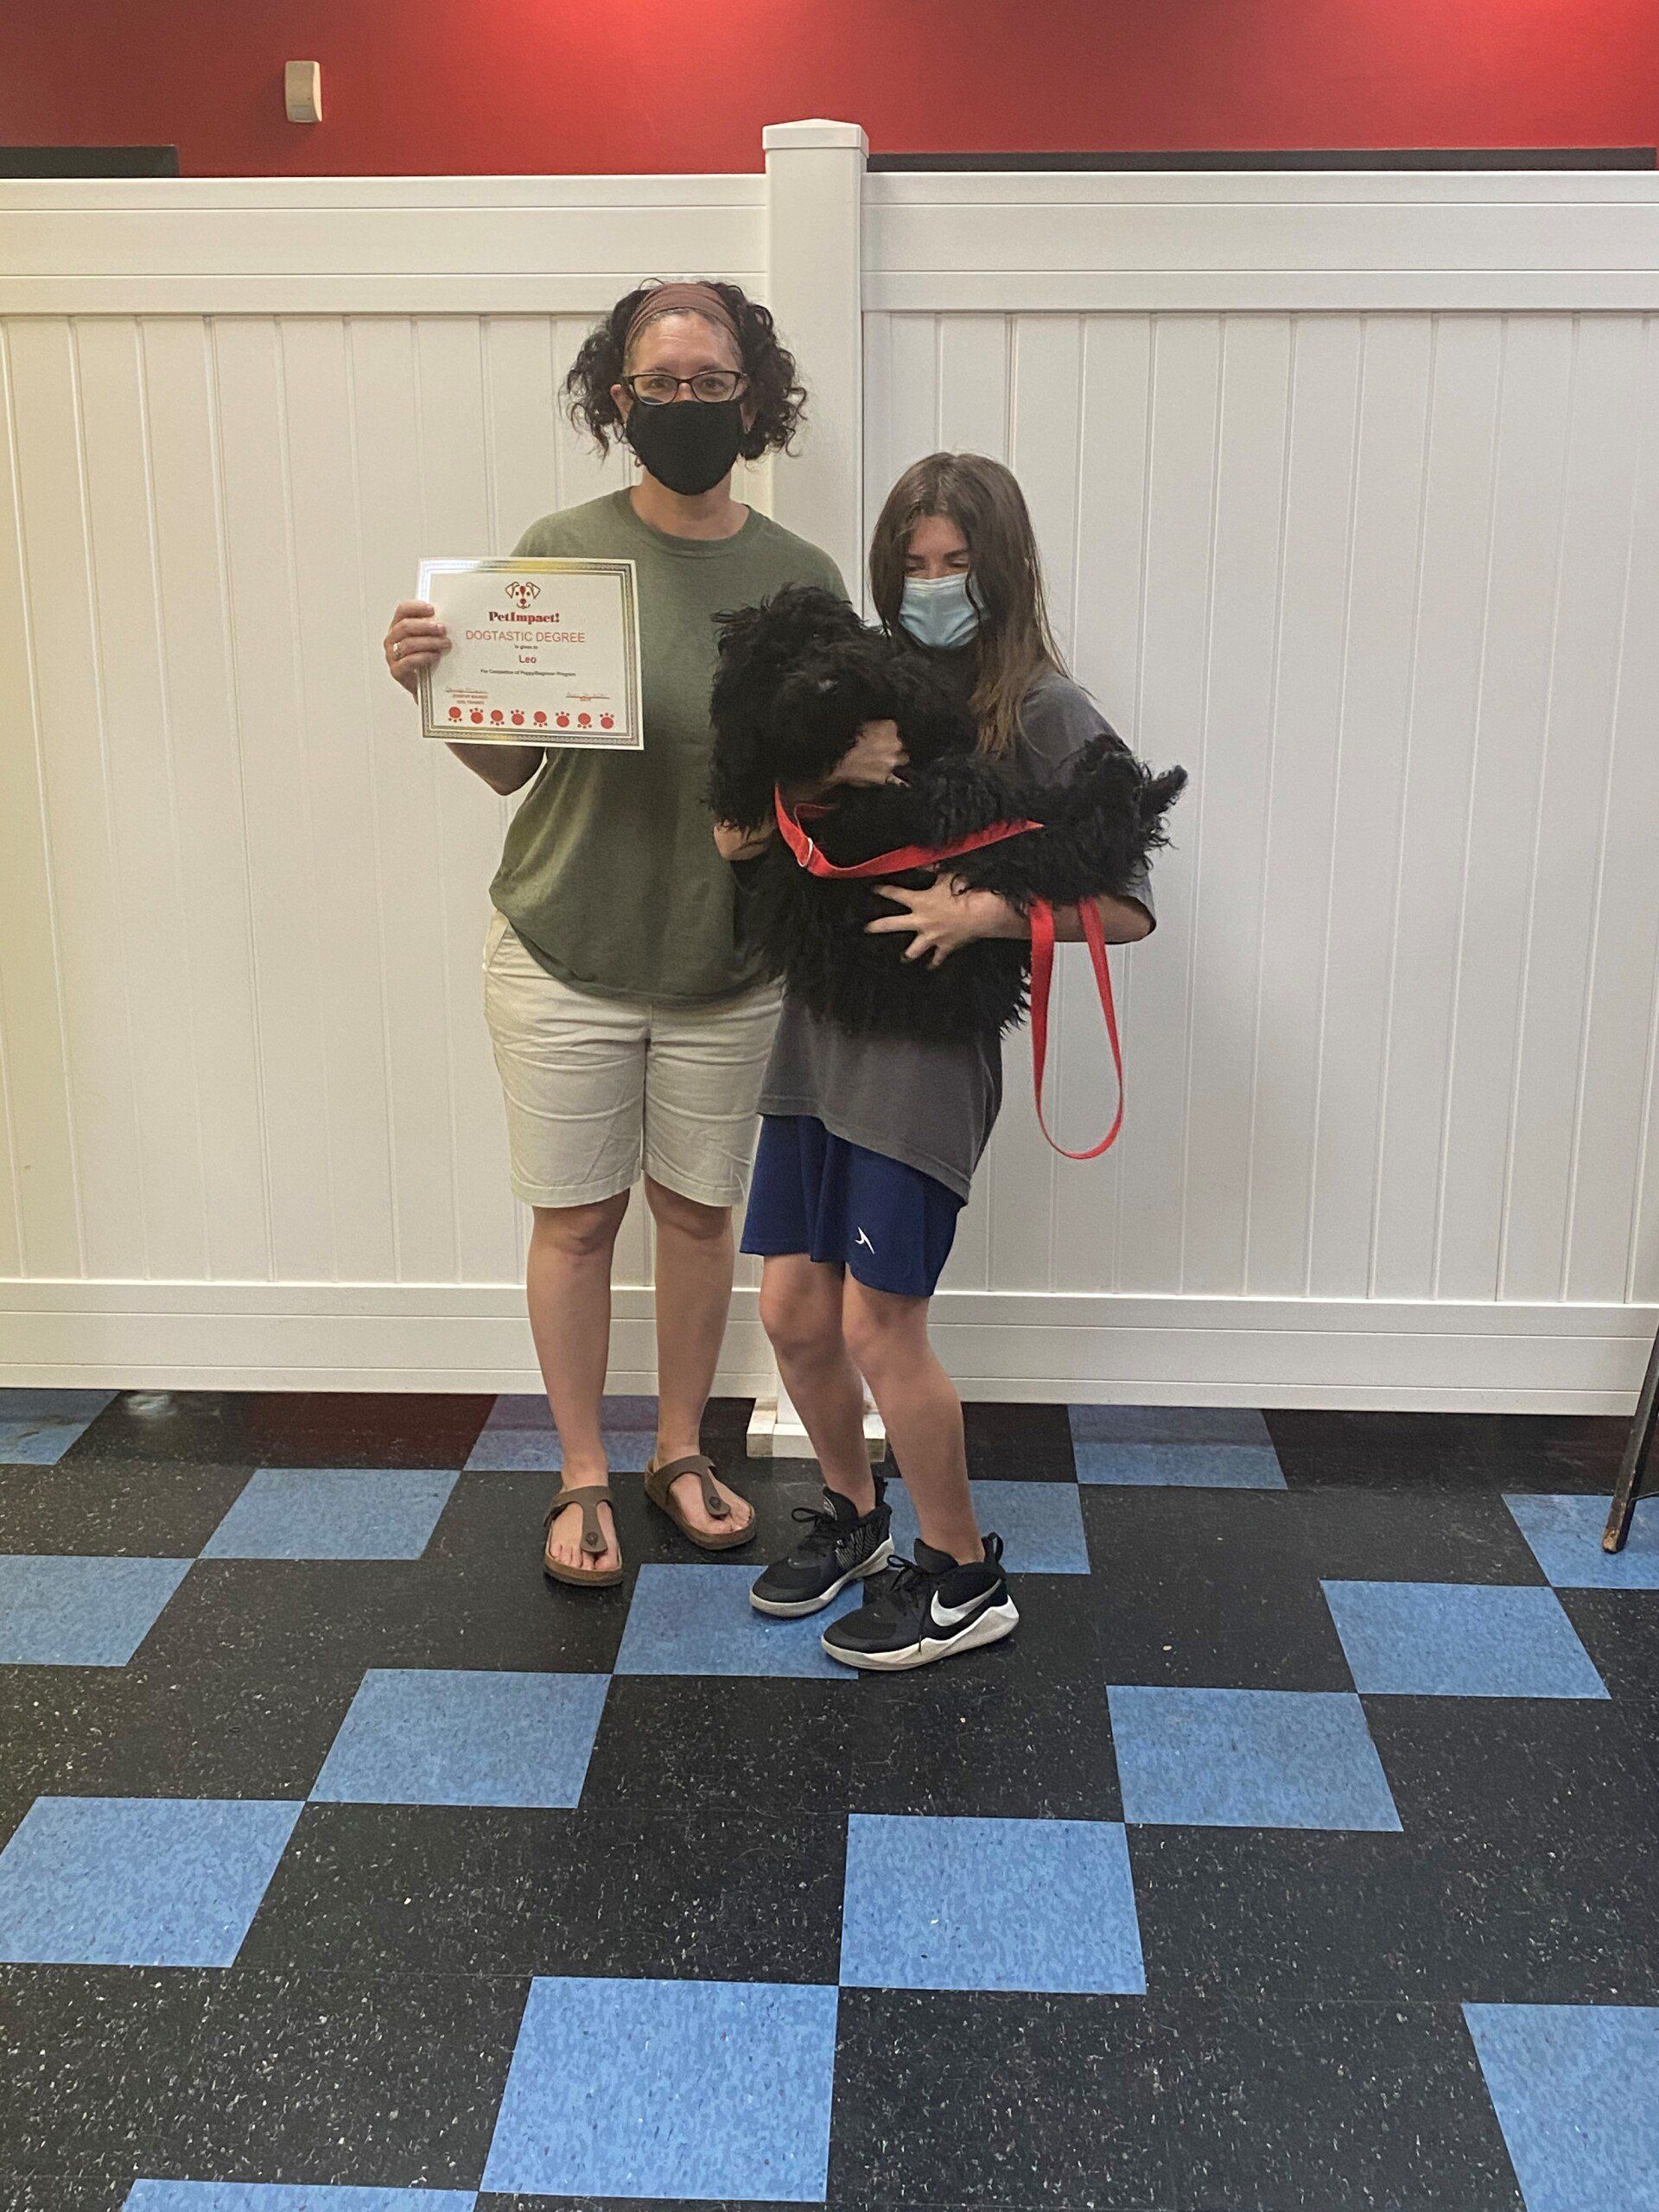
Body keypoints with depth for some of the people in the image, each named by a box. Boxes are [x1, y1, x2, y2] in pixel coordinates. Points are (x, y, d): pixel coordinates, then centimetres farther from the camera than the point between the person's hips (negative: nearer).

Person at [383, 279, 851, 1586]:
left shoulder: (801, 577, -2)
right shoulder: (562, 549, -5)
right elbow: (508, 764, -2)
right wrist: (431, 683, -19)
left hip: (728, 967, 1)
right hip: (566, 953, -1)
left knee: (701, 1212, 14)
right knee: (576, 1221, 8)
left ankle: (681, 1452, 35)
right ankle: (583, 1477, 27)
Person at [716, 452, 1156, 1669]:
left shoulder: (1044, 711, -6)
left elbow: (1127, 907, -9)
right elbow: (736, 839, 8)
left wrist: (984, 912, -20)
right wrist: (819, 774, -10)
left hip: (931, 1050, -5)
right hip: (816, 1031, 6)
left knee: (877, 1323, -3)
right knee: (792, 1309, 9)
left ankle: (963, 1577, 17)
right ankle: (853, 1515, 34)